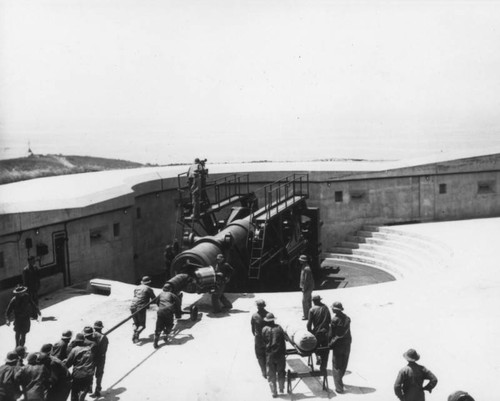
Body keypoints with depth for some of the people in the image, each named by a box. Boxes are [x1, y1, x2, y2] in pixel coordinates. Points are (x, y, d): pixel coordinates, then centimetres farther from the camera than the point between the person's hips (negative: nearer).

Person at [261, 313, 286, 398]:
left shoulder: (264, 329, -6)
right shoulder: (279, 328, -5)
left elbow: (264, 341, 1)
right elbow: (283, 341, -2)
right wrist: (284, 352, 6)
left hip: (269, 354, 0)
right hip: (280, 353, 1)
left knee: (271, 374, 8)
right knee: (281, 372, 18)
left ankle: (274, 392, 9)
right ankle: (281, 389, 27)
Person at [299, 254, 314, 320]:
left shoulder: (306, 269, -25)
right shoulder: (304, 267, 8)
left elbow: (306, 279, -25)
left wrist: (304, 288, -20)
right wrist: (302, 286, 19)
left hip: (307, 287, -10)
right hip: (308, 287, 10)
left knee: (304, 301, -4)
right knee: (308, 300, 17)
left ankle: (306, 315, 3)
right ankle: (308, 313, 27)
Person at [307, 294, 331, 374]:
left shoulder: (312, 310, -10)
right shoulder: (325, 307, 0)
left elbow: (309, 323, -10)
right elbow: (329, 320, 5)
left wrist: (309, 332, 2)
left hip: (317, 332, -2)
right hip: (326, 332, 2)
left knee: (317, 346, 24)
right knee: (325, 351, 13)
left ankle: (318, 356, -1)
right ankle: (323, 367, 15)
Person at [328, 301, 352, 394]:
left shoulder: (335, 319, -18)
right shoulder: (347, 318, -2)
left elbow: (331, 334, -12)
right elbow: (347, 332, 3)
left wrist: (329, 344, 1)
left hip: (337, 345, -5)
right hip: (347, 345, 5)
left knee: (336, 367, 5)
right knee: (343, 365, 20)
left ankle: (339, 387, 3)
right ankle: (339, 382, 37)